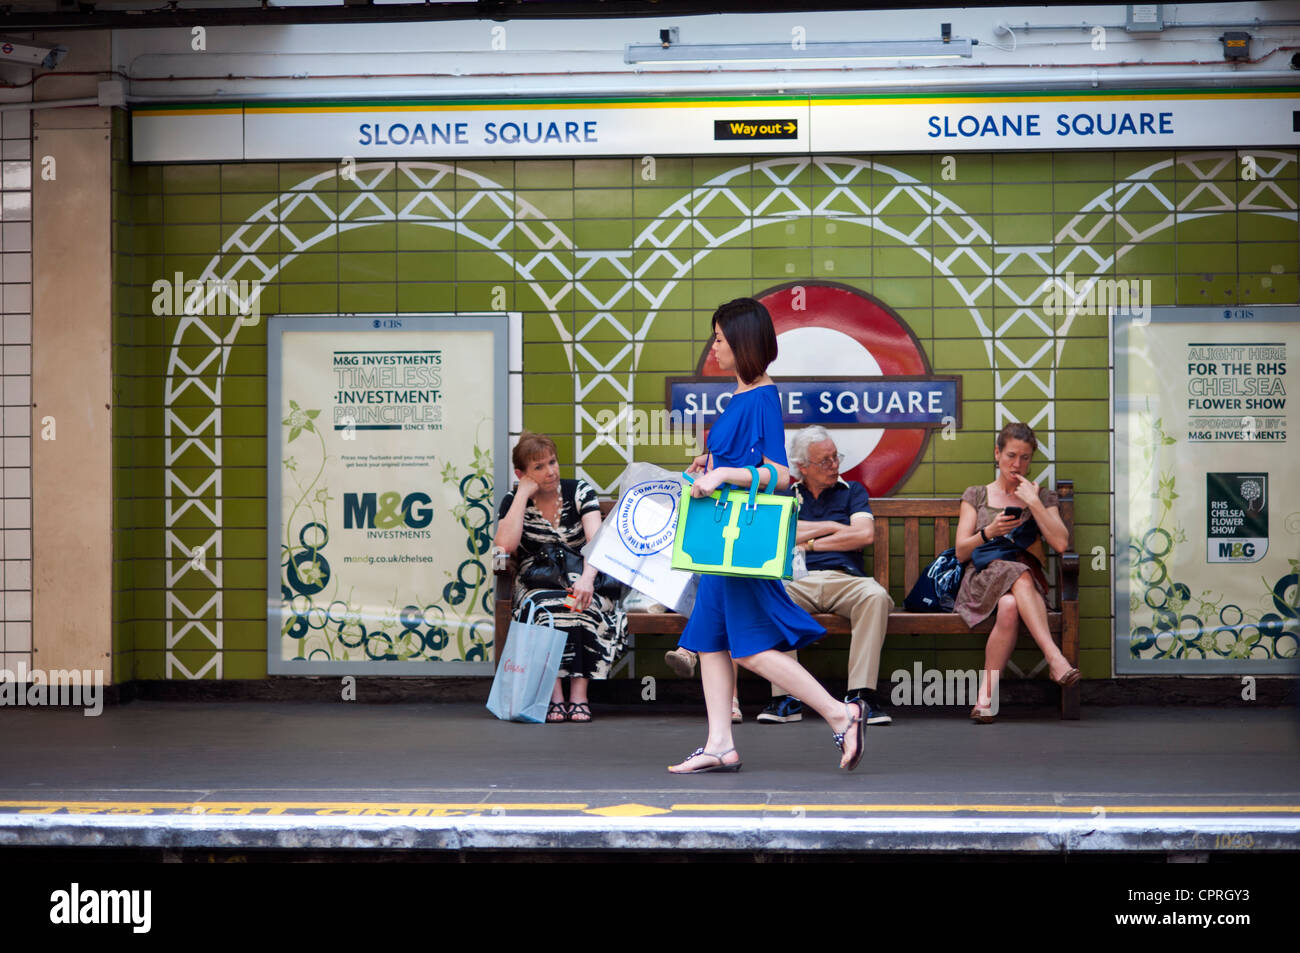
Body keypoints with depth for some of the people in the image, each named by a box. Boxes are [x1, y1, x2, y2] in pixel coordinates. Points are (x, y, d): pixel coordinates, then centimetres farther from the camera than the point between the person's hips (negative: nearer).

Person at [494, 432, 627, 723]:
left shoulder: (579, 491, 2)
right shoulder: (513, 501, 4)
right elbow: (506, 545, -15)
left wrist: (587, 579, -32)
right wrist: (523, 494, -11)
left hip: (579, 581, 0)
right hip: (536, 586, 0)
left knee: (584, 606, -34)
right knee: (544, 607, -35)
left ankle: (579, 695, -34)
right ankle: (555, 696, -35)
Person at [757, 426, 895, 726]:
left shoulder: (853, 491, 20)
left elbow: (865, 535, 3)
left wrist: (811, 542, 5)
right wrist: (832, 527, 4)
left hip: (845, 578, 0)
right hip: (797, 580, 0)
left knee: (876, 595, -35)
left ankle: (861, 694, -36)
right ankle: (785, 698, -32)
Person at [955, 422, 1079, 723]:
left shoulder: (1042, 497, 18)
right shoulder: (976, 495, 18)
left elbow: (1061, 543, 1)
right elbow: (961, 551, 9)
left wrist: (1034, 503, -4)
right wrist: (989, 532, -10)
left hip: (1026, 580, 1)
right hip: (981, 581, -1)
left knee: (1010, 606, -39)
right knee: (1018, 576, -38)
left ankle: (986, 694, -40)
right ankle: (1054, 657, -49)